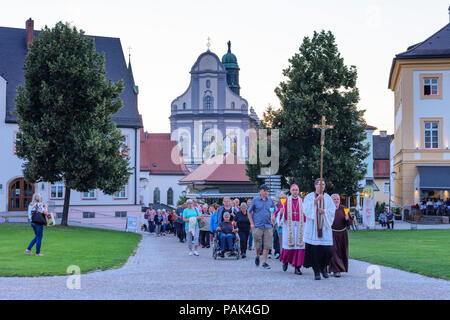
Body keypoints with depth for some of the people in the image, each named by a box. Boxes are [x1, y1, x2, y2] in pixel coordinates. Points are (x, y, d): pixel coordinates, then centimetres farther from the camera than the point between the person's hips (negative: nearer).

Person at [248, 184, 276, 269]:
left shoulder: (270, 200, 8)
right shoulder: (255, 200, 2)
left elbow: (274, 211, 18)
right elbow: (249, 212, 7)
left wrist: (273, 218, -2)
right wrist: (252, 223, -1)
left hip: (268, 226, 2)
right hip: (258, 226, -2)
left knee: (267, 245, -3)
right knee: (258, 245, 2)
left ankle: (265, 262, 6)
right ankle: (257, 256, 30)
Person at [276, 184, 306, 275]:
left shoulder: (302, 202, 9)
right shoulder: (286, 201, 6)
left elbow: (306, 215, 12)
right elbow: (282, 215, 5)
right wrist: (281, 212, -16)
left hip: (300, 226, 1)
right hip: (288, 226, -1)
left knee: (299, 245, -5)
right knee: (289, 245, -3)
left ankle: (297, 267, -1)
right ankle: (285, 260, 27)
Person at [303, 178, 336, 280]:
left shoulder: (328, 198, 12)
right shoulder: (309, 197, 6)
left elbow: (332, 211, 5)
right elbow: (306, 208, -10)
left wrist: (324, 211, -13)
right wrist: (316, 200, -20)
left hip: (324, 227, 2)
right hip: (312, 226, -2)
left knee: (327, 250, -5)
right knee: (314, 249, -6)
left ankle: (323, 268, 19)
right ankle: (316, 271, 4)